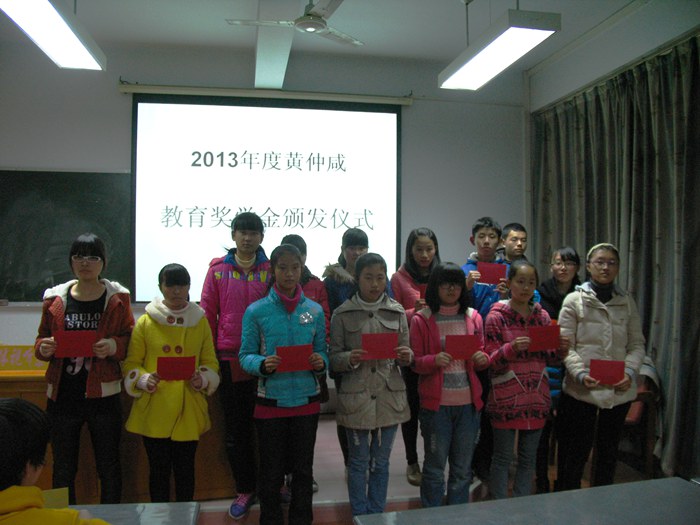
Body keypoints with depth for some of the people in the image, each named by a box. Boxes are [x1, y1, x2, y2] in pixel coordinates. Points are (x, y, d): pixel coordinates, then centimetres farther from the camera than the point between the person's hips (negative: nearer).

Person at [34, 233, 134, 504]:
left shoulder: (117, 297, 0)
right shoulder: (55, 298, 5)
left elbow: (131, 339, 0)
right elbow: (42, 339, 12)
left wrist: (114, 346, -20)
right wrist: (43, 348, -10)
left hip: (103, 395, -2)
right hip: (63, 395, 2)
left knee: (108, 466, 10)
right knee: (63, 469, 14)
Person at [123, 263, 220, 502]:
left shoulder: (200, 322, 6)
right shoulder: (145, 322, 2)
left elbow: (210, 363, 7)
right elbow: (130, 364, 1)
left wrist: (202, 378, -12)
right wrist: (144, 380, -18)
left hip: (189, 411, 1)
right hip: (153, 411, -1)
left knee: (185, 469, 10)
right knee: (159, 469, 8)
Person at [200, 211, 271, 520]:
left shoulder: (270, 270, 2)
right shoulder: (218, 270, 2)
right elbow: (207, 314, 4)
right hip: (229, 359, 1)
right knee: (235, 429, 10)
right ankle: (245, 490, 25)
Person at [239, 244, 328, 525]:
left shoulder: (315, 310, 3)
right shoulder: (256, 311, -4)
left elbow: (322, 352, 8)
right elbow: (246, 356, -3)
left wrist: (321, 362, -14)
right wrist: (262, 364, -23)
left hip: (307, 400, 2)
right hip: (271, 400, -2)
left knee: (303, 470, 14)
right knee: (271, 472, 9)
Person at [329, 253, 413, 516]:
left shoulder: (397, 311, 2)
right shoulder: (343, 314, -4)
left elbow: (405, 354, 9)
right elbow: (333, 358, -2)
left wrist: (407, 356, -14)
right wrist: (350, 359, -21)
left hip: (390, 395, 2)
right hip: (356, 397, -2)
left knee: (381, 462, 15)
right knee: (359, 462, 11)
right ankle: (360, 517, 29)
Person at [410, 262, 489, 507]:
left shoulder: (473, 317, 8)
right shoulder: (421, 320, -3)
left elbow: (481, 355, 16)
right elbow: (415, 362, -2)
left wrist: (482, 359, -7)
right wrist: (434, 360, -22)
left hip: (469, 402, 4)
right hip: (436, 402, -3)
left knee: (463, 467, 14)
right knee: (435, 465, 7)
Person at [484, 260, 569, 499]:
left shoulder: (542, 316, 8)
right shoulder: (496, 316, -6)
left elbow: (549, 359, 13)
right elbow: (491, 361, -8)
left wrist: (560, 350, -9)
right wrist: (512, 348, -26)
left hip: (536, 396, 5)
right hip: (506, 397, -4)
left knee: (529, 457, 14)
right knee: (503, 457, 5)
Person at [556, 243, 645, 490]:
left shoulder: (627, 301, 9)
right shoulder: (574, 300, -2)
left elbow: (637, 344, 9)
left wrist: (630, 372, -8)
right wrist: (580, 373, -20)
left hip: (619, 390, 4)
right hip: (581, 389, -4)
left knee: (609, 451, 16)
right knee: (576, 452, 3)